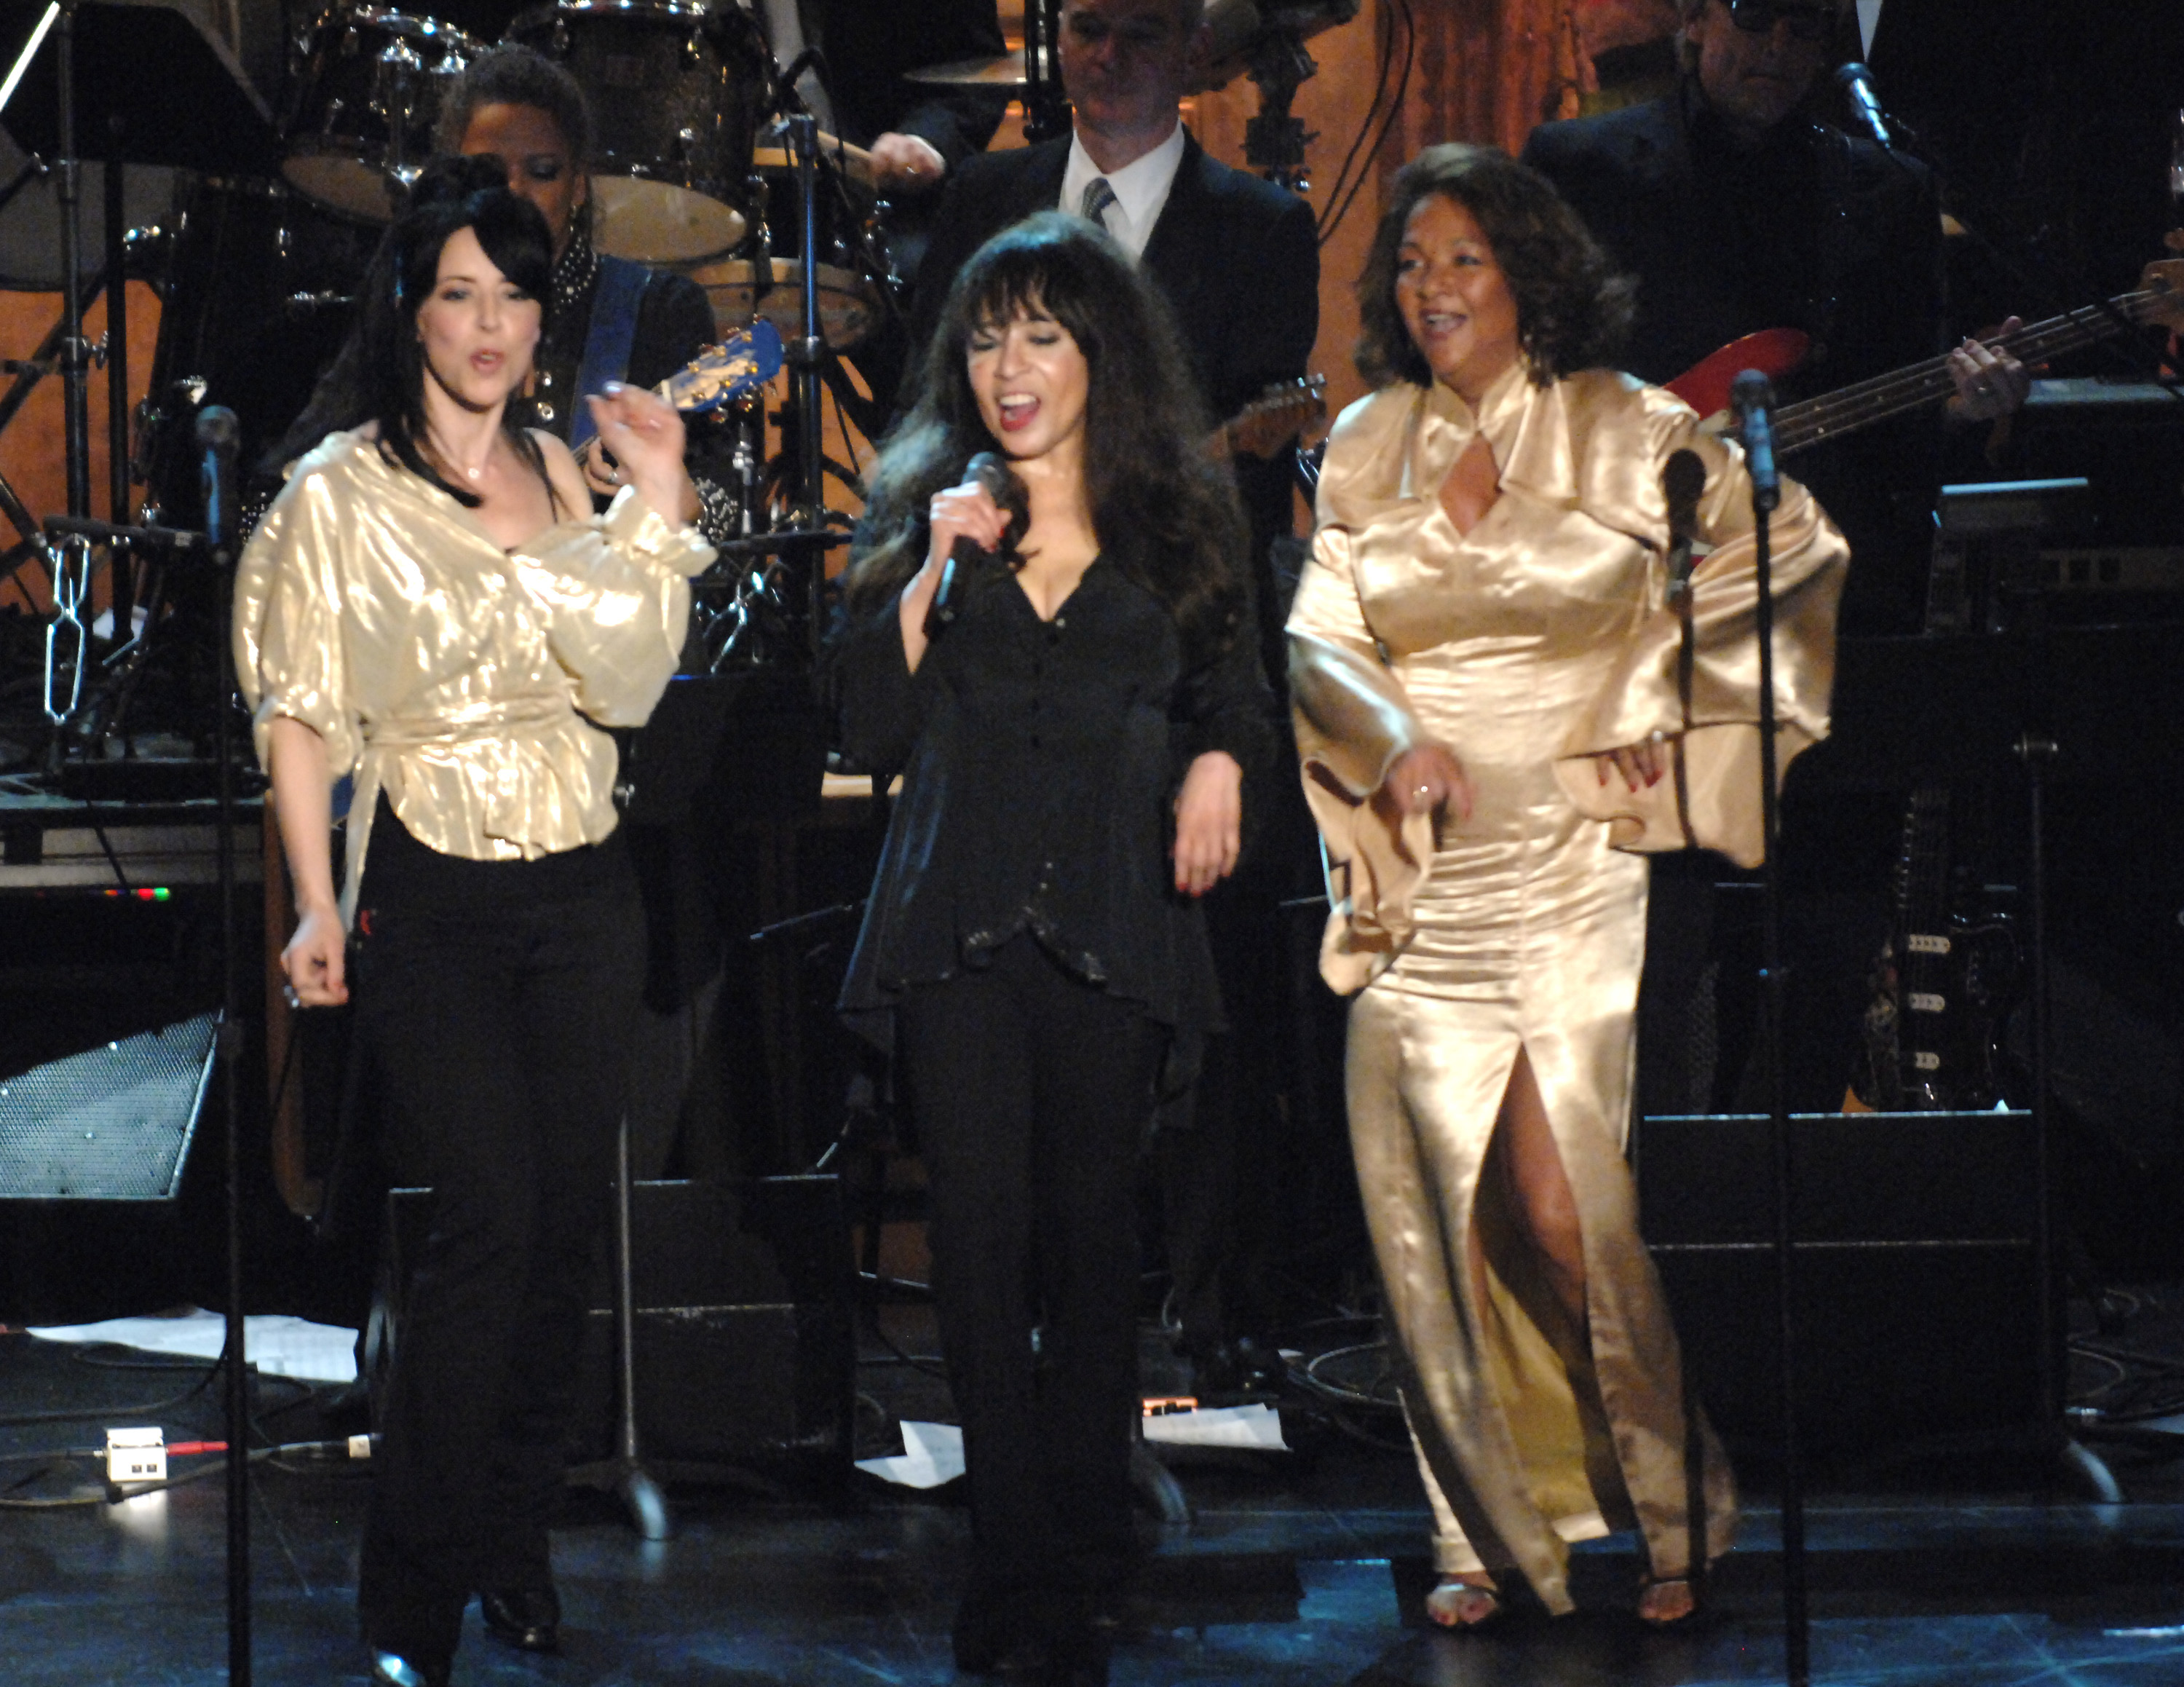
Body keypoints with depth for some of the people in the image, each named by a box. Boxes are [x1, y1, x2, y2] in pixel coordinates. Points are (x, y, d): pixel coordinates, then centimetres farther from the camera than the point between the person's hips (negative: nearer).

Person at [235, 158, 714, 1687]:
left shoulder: (566, 478, 10)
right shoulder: (342, 490, -2)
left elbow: (625, 684, 0)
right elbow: (302, 713, -3)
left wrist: (658, 503, -6)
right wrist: (318, 904, -11)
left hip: (582, 892, 5)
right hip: (430, 897, -5)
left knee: (569, 1217, 5)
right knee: (492, 1217, -14)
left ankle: (516, 1543, 20)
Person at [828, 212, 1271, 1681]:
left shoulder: (1181, 520, 9)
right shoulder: (922, 512, 9)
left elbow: (1234, 691, 19)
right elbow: (871, 728, 2)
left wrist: (1220, 760, -3)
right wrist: (936, 572, -8)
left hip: (1112, 924, 0)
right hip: (960, 924, 0)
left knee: (1090, 1230, 4)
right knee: (983, 1238, -6)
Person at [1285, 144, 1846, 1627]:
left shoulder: (1627, 433, -1)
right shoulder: (1368, 446, 9)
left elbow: (1802, 561, 7)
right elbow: (1316, 638, 6)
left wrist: (1668, 713, 1)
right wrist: (1397, 736, -13)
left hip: (1574, 868, -3)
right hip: (1422, 877, 3)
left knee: (1567, 1209, -11)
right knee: (1432, 1210, -1)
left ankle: (1679, 1515, 4)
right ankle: (1486, 1529, 11)